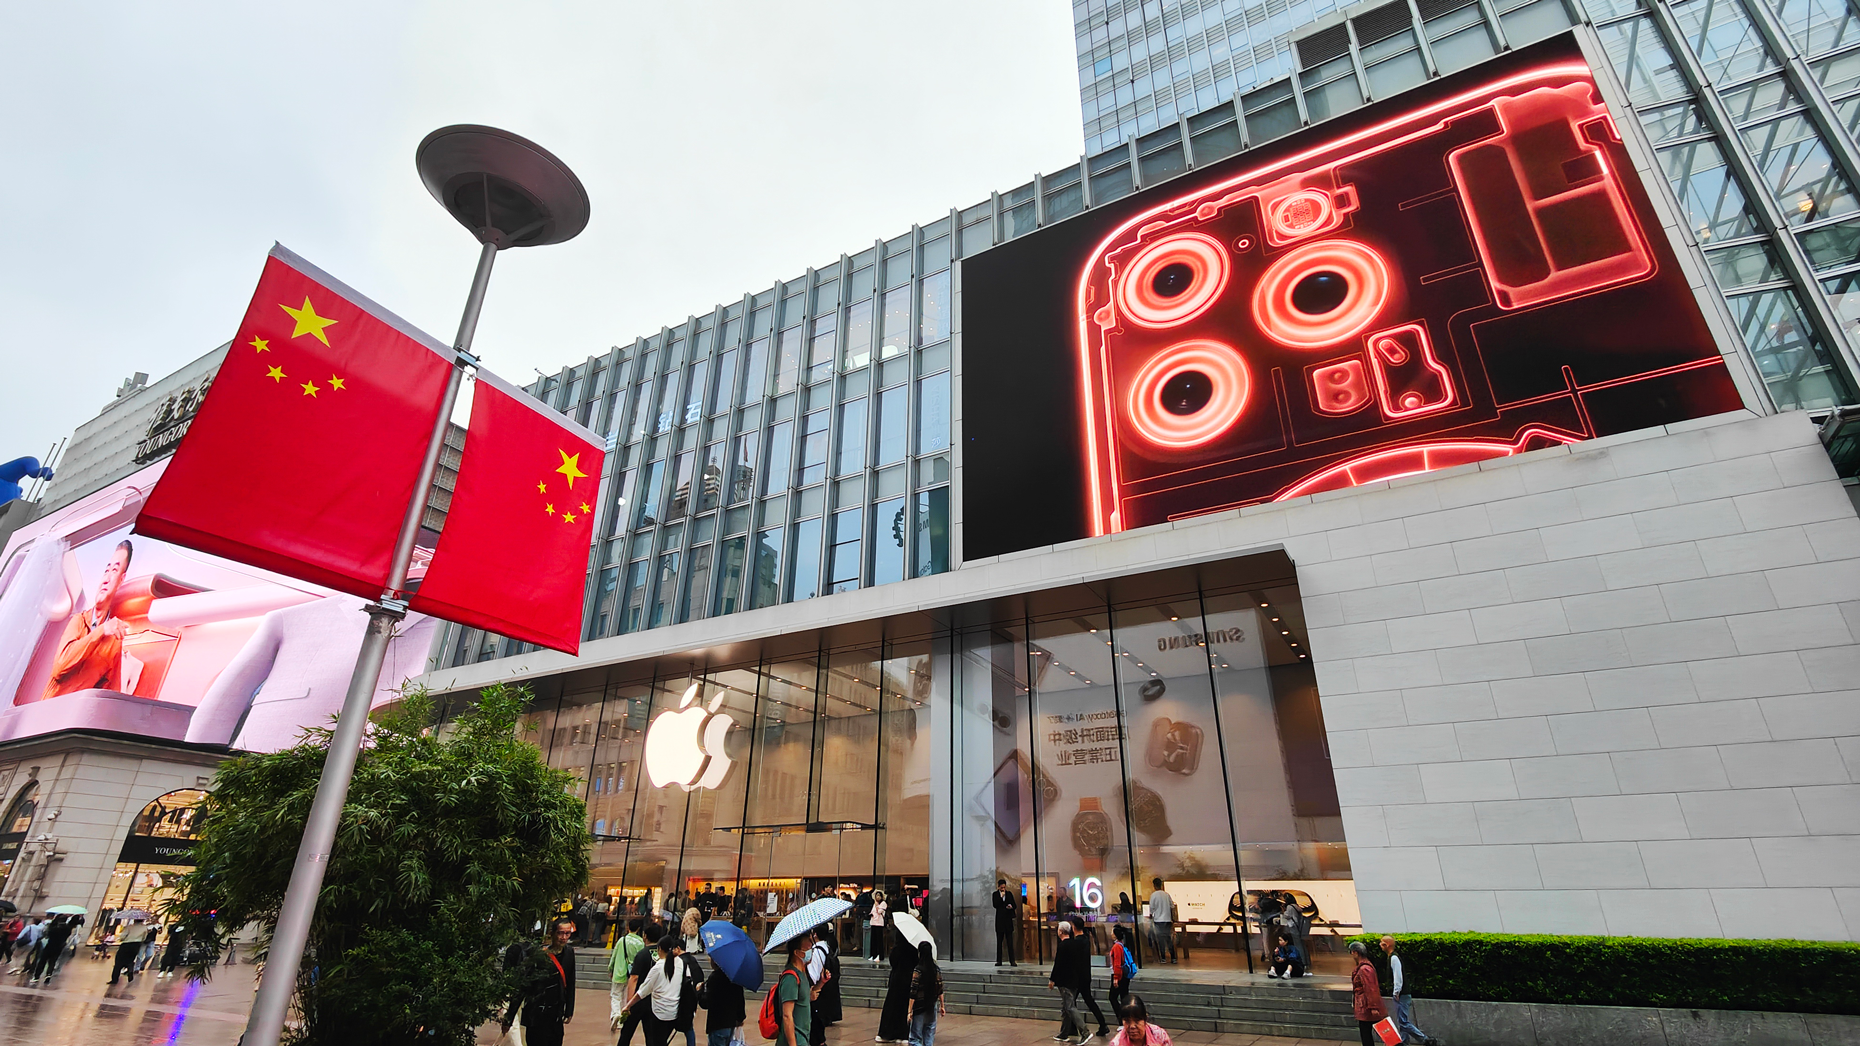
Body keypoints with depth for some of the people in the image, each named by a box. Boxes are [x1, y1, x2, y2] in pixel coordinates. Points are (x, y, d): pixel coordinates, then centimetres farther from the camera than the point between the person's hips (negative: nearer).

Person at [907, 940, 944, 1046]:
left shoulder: (917, 971, -15)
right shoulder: (937, 970, 0)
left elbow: (913, 993, -15)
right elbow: (940, 991, 7)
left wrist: (910, 1011, -10)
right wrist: (942, 1006, 17)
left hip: (919, 1007, -5)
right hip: (932, 1006, 5)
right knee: (930, 1036, 16)